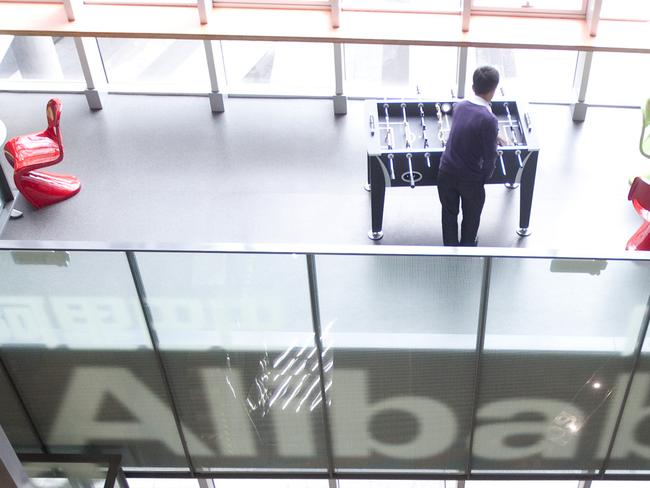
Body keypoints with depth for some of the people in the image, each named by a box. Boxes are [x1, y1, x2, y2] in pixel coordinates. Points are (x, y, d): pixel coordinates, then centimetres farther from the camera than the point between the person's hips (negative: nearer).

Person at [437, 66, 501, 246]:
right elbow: (490, 157, -19)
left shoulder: (460, 106, -4)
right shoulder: (488, 119, -25)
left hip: (447, 173, 5)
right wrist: (485, 178, 0)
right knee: (471, 218, 21)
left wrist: (494, 135, 31)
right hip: (471, 179, -5)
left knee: (449, 215, 22)